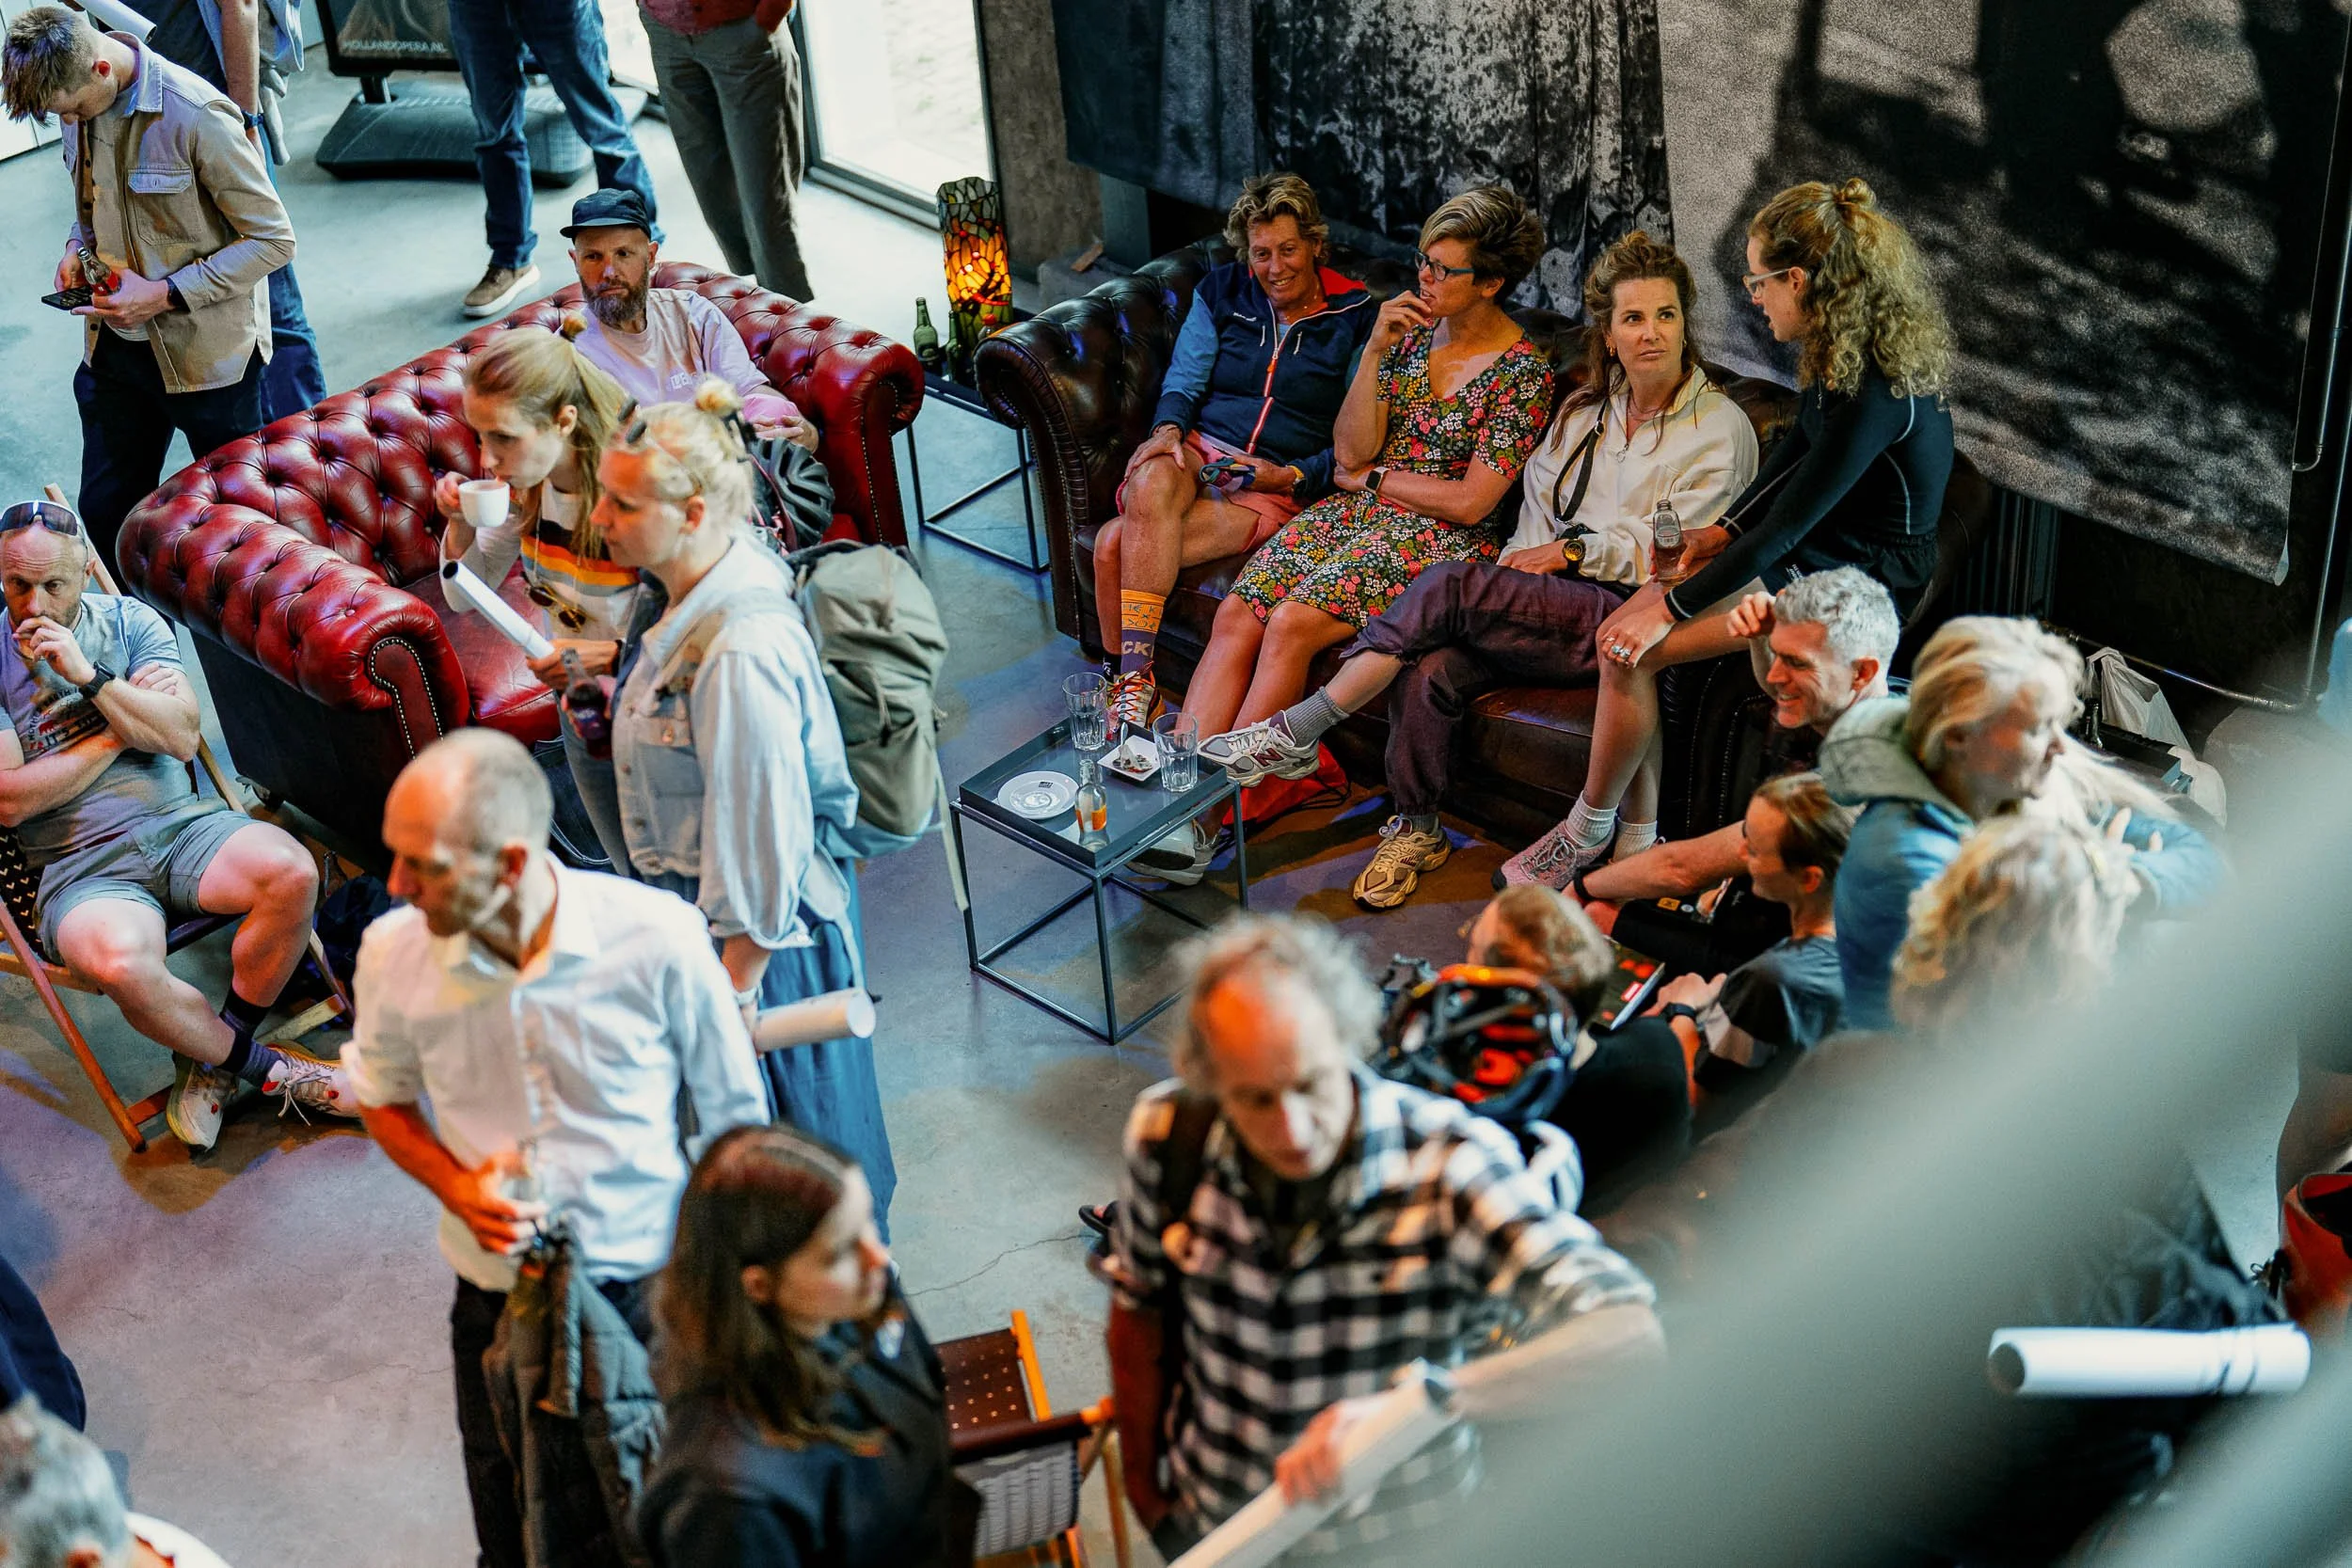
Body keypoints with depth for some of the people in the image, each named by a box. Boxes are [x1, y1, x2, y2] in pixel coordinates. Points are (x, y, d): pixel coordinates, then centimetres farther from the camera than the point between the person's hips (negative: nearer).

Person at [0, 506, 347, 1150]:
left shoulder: (128, 620, 9)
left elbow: (183, 739, -2)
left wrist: (88, 677, -14)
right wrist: (121, 726, -5)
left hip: (181, 822, 3)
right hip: (83, 865, -3)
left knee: (291, 873, -30)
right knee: (122, 963, -38)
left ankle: (213, 1060, -7)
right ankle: (264, 1067, -10)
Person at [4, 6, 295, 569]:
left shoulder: (196, 116, -23)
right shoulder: (78, 104, -1)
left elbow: (273, 239, -18)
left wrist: (165, 295, -21)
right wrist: (78, 244, -2)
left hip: (207, 351, -6)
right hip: (115, 348, 6)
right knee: (104, 514, 12)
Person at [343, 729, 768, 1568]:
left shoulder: (657, 938, -22)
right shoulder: (393, 954, -14)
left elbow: (734, 1118, -7)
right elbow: (383, 1097, 7)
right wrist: (456, 1187, -12)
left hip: (654, 1289, -2)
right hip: (499, 1304, 2)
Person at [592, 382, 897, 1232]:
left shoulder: (739, 653, -35)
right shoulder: (684, 591, -6)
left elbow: (760, 842, -29)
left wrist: (735, 990, -22)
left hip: (761, 925, -10)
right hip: (695, 892, 10)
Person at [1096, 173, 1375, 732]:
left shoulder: (1356, 319, 4)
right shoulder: (1222, 292, 16)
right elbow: (1184, 379, 10)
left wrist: (1292, 477, -12)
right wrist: (1167, 429, -12)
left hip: (1279, 490, -3)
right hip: (1195, 453, 3)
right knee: (1153, 482, -38)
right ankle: (1135, 682, -34)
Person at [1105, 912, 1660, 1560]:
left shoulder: (1449, 1162, -32)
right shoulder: (1168, 1134, -20)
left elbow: (1623, 1329, -43)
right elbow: (1141, 1305, -1)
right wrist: (1142, 1483, 9)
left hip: (1394, 1542, -2)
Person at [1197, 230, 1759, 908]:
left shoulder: (1721, 428, 2)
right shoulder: (1584, 408, 18)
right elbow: (1538, 502, 17)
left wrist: (1574, 550, -9)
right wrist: (1527, 564, -3)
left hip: (1620, 617, -5)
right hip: (1550, 604, 5)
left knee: (1448, 586, -28)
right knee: (1429, 669, -27)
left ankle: (1297, 731, -23)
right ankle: (1417, 830, -8)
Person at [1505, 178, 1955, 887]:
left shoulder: (1872, 393, -28)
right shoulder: (1848, 349, 1)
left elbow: (1785, 527, -24)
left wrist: (1669, 607, -17)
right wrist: (1724, 530, 8)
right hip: (1817, 546, 9)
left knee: (1631, 652, -15)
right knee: (1621, 633, -8)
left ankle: (1589, 832, 6)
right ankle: (1639, 837, -2)